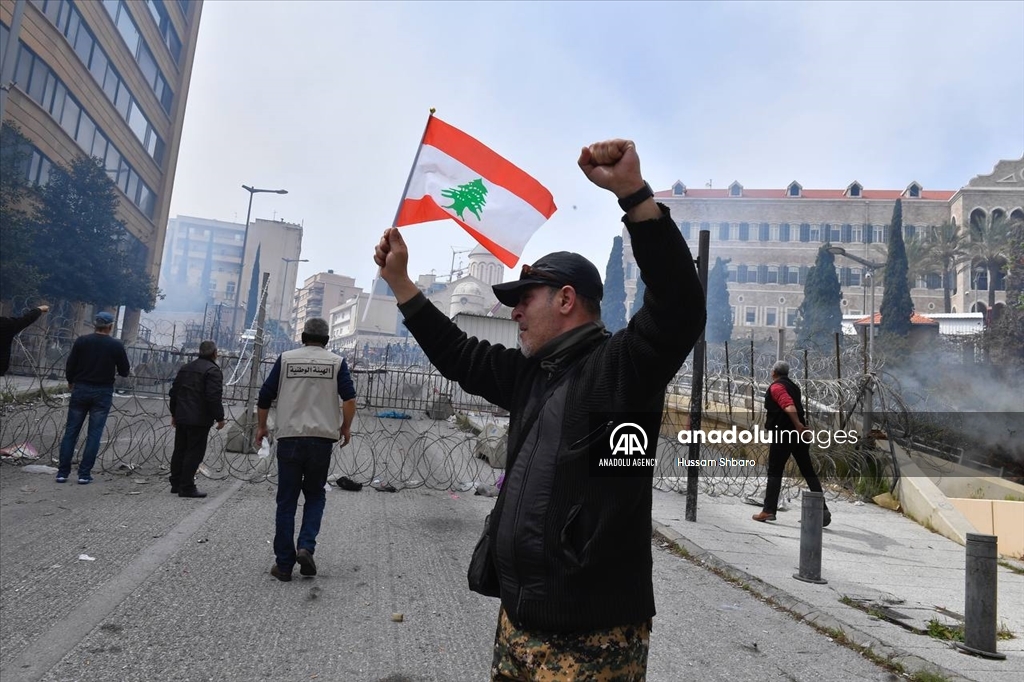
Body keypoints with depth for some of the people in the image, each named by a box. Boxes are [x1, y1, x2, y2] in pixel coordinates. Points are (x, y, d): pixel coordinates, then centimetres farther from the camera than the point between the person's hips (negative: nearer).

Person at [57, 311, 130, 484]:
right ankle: (84, 474, 4)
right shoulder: (116, 345, -6)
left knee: (71, 431, 10)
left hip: (80, 390, 2)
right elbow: (124, 371, 0)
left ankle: (62, 472, 11)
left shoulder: (81, 341, -2)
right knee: (94, 434, 3)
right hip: (102, 393, -2)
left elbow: (70, 366, 1)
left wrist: (71, 382, 20)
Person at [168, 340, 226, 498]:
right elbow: (214, 397, -19)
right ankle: (187, 487, -3)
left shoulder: (186, 368, 16)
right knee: (194, 453, -4)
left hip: (181, 418, 8)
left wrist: (174, 414, 26)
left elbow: (174, 392, 19)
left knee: (179, 451, 15)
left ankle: (176, 484, 23)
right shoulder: (213, 370, -12)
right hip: (199, 420, -8)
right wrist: (219, 418, -13)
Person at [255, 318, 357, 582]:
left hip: (289, 438, 0)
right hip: (322, 439, 0)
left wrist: (261, 426, 19)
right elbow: (350, 399, -5)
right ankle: (306, 546, -2)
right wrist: (345, 428, 9)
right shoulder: (336, 362, 4)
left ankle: (284, 564, 11)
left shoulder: (286, 358, 5)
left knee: (286, 502, 8)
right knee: (315, 496, 17)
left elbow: (265, 397, 4)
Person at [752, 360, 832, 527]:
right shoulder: (793, 386, 18)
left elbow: (789, 407, -23)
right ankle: (823, 509, 8)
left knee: (774, 472, -1)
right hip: (799, 434, 8)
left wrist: (798, 425, -25)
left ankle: (769, 510, 0)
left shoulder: (776, 387, -7)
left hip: (783, 433, -8)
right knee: (808, 472, 10)